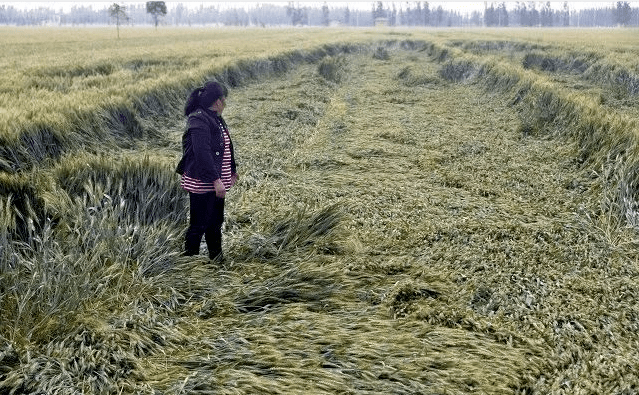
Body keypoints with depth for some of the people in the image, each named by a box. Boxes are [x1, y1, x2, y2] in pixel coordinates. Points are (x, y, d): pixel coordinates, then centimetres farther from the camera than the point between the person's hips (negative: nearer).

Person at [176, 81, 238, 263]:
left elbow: (225, 148, 22)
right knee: (199, 225, -2)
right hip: (202, 183, -10)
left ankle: (217, 259, 30)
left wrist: (232, 170, 26)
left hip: (216, 182, 10)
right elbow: (202, 152, -26)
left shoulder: (216, 118, 13)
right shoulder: (199, 120, -19)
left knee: (215, 223, 19)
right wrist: (216, 180, -28)